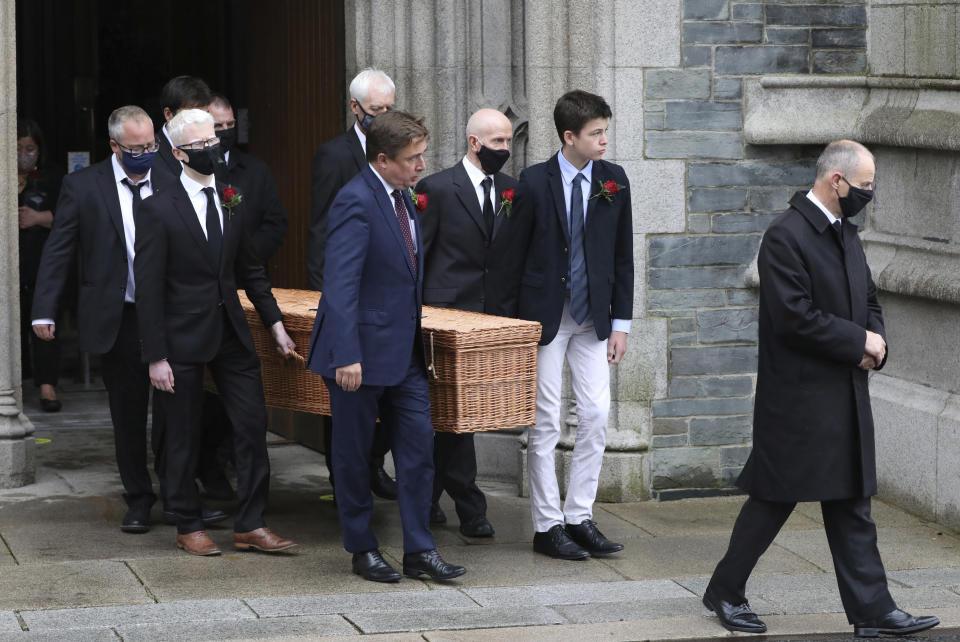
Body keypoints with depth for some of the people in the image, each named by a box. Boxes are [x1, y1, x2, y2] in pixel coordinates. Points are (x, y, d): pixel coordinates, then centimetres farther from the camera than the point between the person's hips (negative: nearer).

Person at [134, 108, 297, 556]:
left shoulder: (232, 203, 8)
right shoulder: (159, 210, -8)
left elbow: (250, 269, 17)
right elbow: (148, 289, -9)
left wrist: (275, 323, 12)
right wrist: (156, 356, -12)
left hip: (232, 334, 5)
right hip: (184, 339, -5)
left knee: (252, 426, -1)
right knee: (184, 437, 5)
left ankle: (249, 525, 8)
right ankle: (188, 527, 19)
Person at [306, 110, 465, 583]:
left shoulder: (401, 195, 10)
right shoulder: (356, 202, -18)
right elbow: (340, 283, -23)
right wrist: (347, 356, -27)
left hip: (404, 349, 8)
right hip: (362, 350, -8)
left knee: (419, 444, 5)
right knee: (354, 453, 6)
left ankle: (419, 550, 10)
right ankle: (362, 549, 18)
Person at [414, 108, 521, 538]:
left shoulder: (512, 191, 10)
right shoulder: (437, 188, -4)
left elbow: (517, 255, 13)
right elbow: (416, 253, -2)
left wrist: (513, 312, 5)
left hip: (494, 317, 4)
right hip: (449, 310, -4)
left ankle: (428, 494, 20)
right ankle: (470, 509, 0)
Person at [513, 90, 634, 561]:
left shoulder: (613, 181, 2)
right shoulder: (535, 182, -8)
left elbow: (623, 256, 7)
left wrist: (620, 323, 4)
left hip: (594, 319, 3)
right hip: (545, 318, -3)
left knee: (596, 418, 1)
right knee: (544, 423, 1)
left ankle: (579, 518, 11)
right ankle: (547, 526, 8)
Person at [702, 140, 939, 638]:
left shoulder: (845, 233, 13)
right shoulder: (785, 236, -15)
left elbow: (868, 300, 20)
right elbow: (794, 317, -22)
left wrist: (874, 344, -1)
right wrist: (859, 341, -16)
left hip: (845, 397, 8)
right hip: (798, 398, -8)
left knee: (852, 506, 8)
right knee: (775, 499, 2)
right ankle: (725, 592, 18)